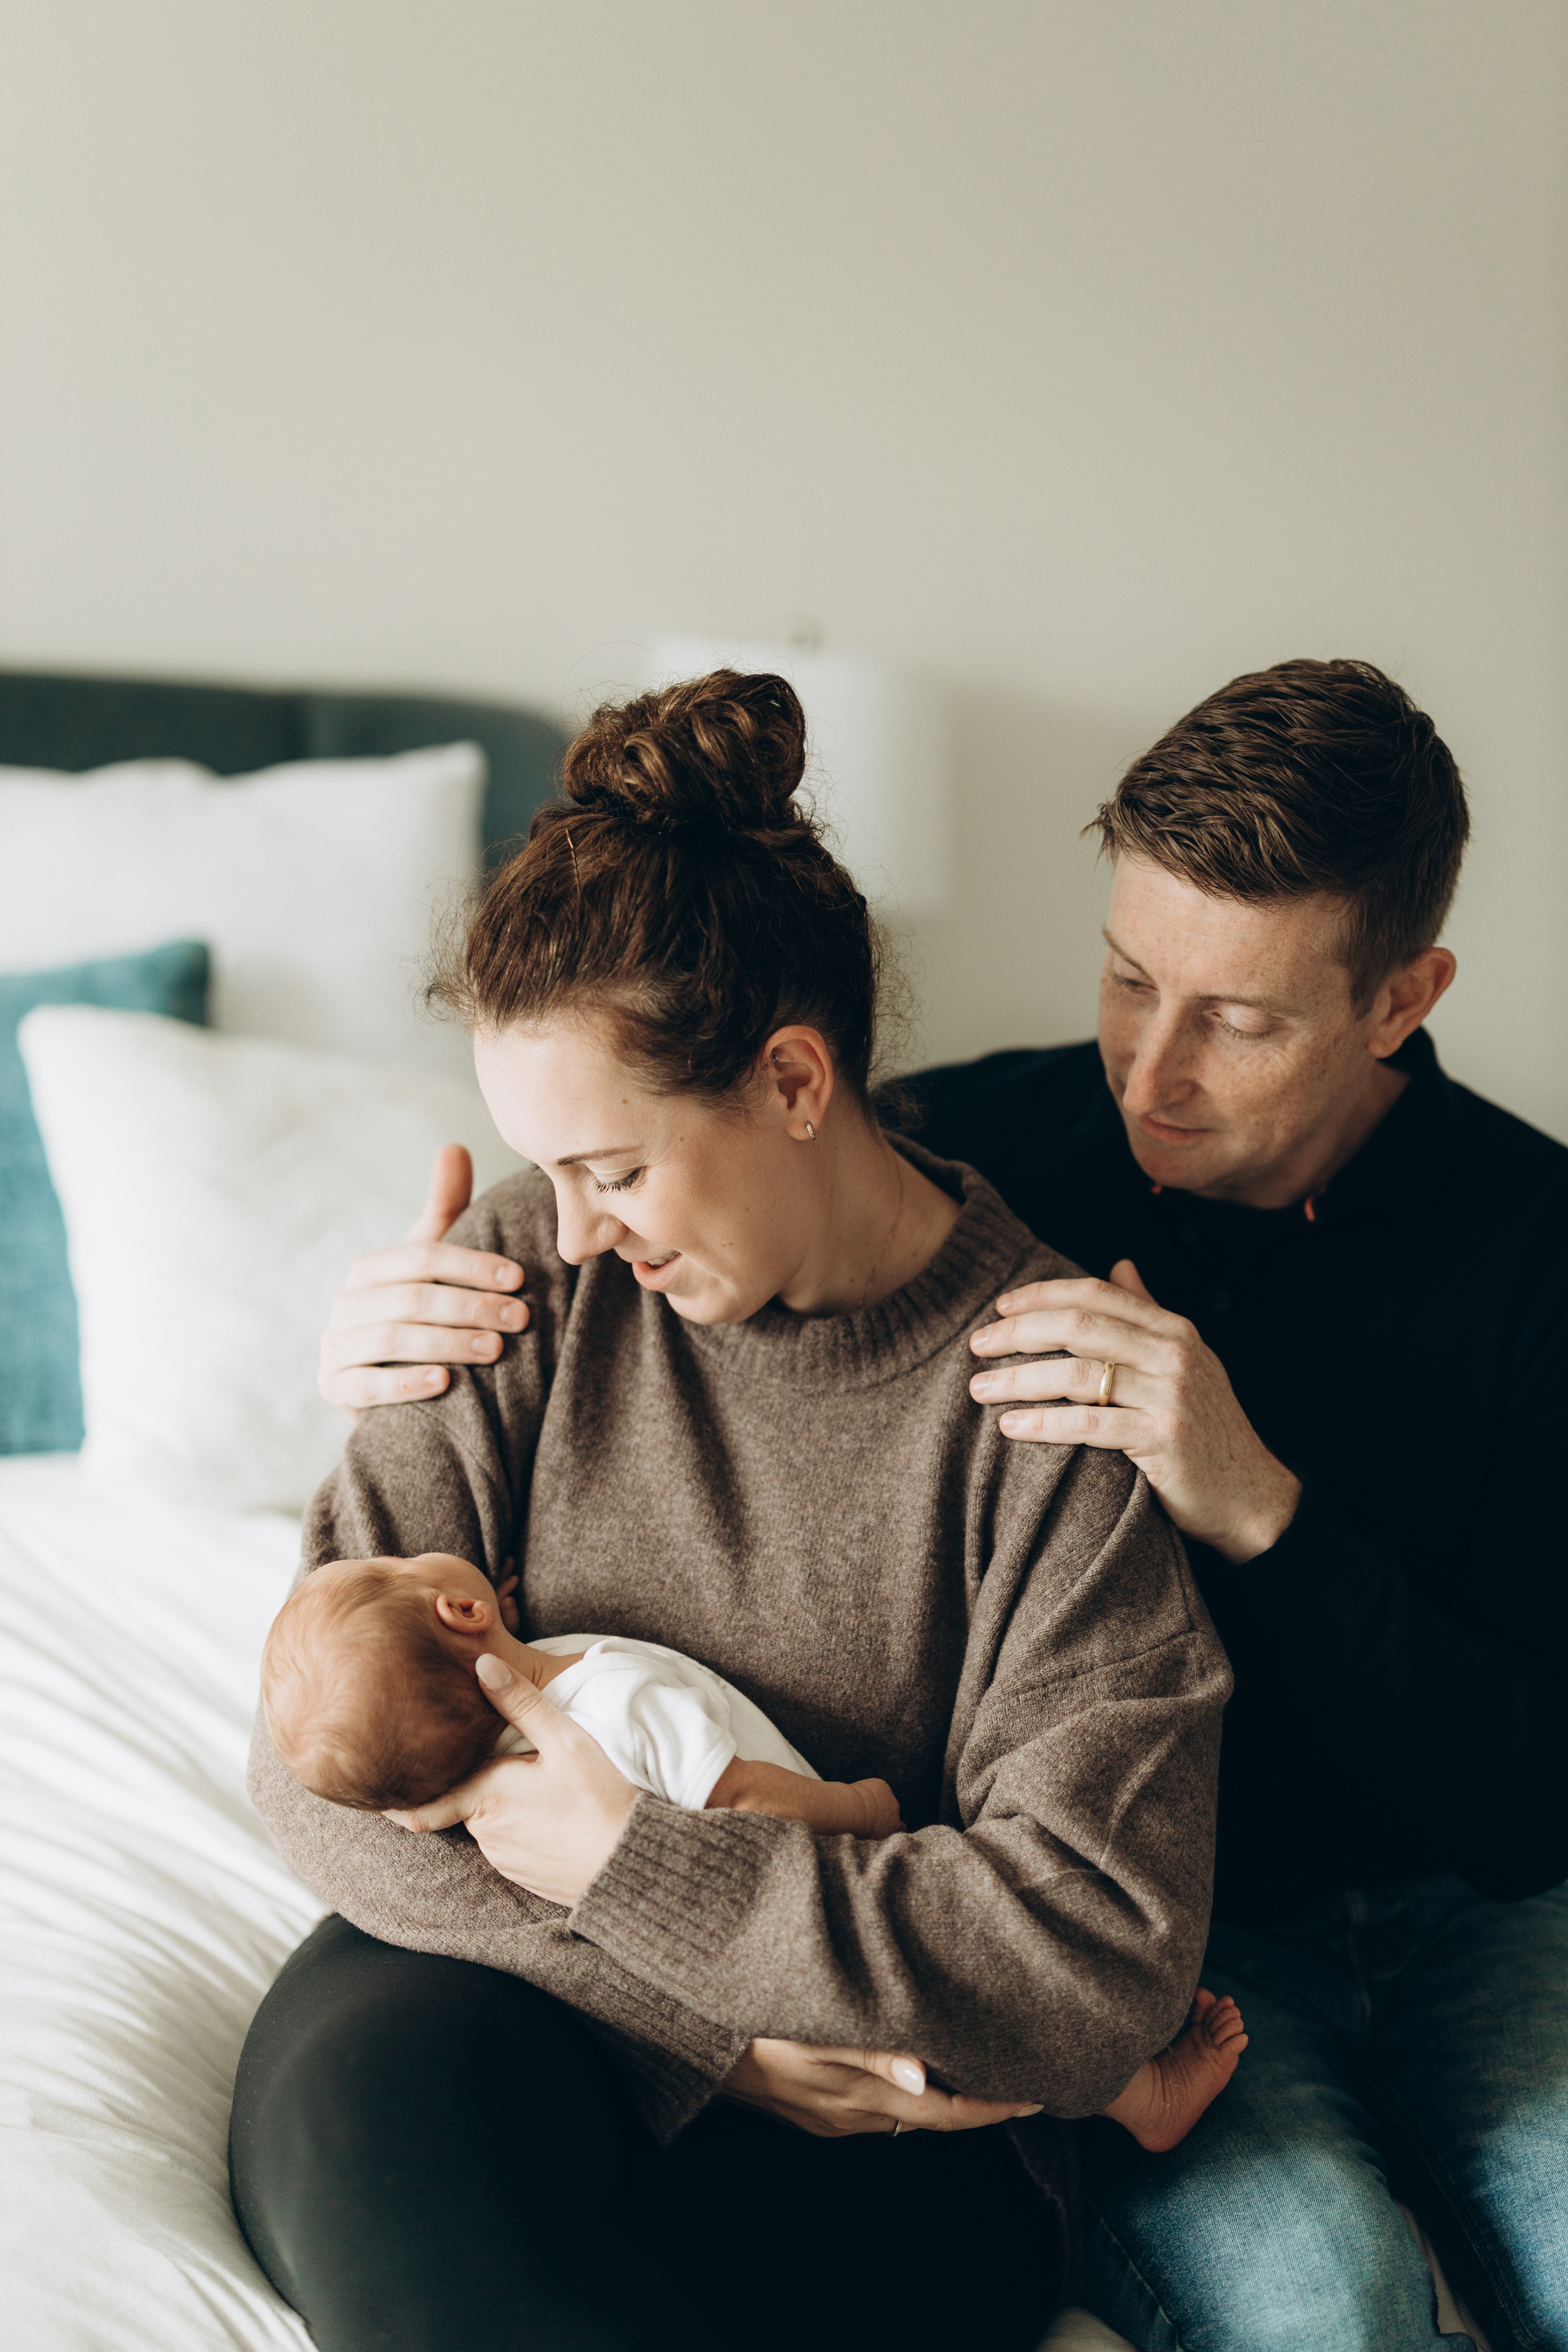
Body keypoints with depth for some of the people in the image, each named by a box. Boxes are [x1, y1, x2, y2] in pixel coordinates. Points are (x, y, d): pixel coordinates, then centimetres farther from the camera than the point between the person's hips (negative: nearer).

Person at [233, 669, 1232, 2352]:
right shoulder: (528, 1278, -2)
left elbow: (1102, 1962, -16)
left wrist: (627, 1864, -17)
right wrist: (717, 2016, -15)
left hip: (881, 2108, -2)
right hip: (489, 1998, 3)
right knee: (371, 2077, -33)